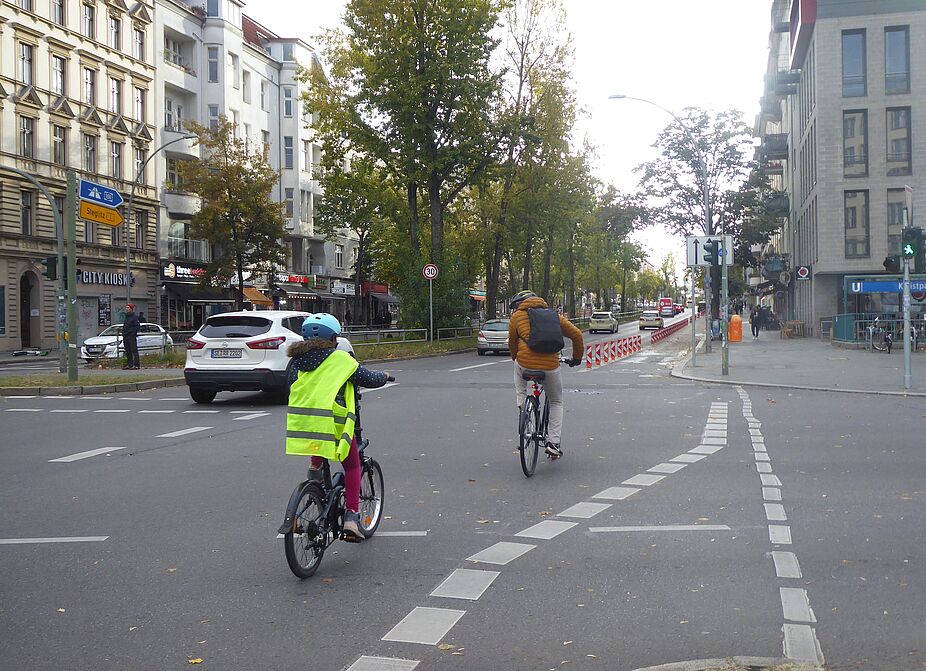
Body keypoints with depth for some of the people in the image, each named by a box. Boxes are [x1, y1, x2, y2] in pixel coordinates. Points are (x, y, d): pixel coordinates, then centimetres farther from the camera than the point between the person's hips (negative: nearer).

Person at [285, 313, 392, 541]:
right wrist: (383, 376, 26)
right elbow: (368, 379, 5)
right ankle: (351, 516, 5)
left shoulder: (297, 360, 13)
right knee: (352, 466, 14)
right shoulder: (340, 359, 0)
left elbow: (289, 388, 22)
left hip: (299, 424, 4)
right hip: (333, 423, -4)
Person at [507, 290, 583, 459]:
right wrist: (577, 358, 32)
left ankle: (521, 404, 21)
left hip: (525, 364, -2)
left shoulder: (517, 316, 12)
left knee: (518, 369, 36)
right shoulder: (553, 315, 19)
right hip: (551, 366, 2)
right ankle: (554, 443, 12)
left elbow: (512, 343, 18)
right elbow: (576, 335, 19)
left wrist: (516, 359, 37)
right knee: (556, 403, 22)